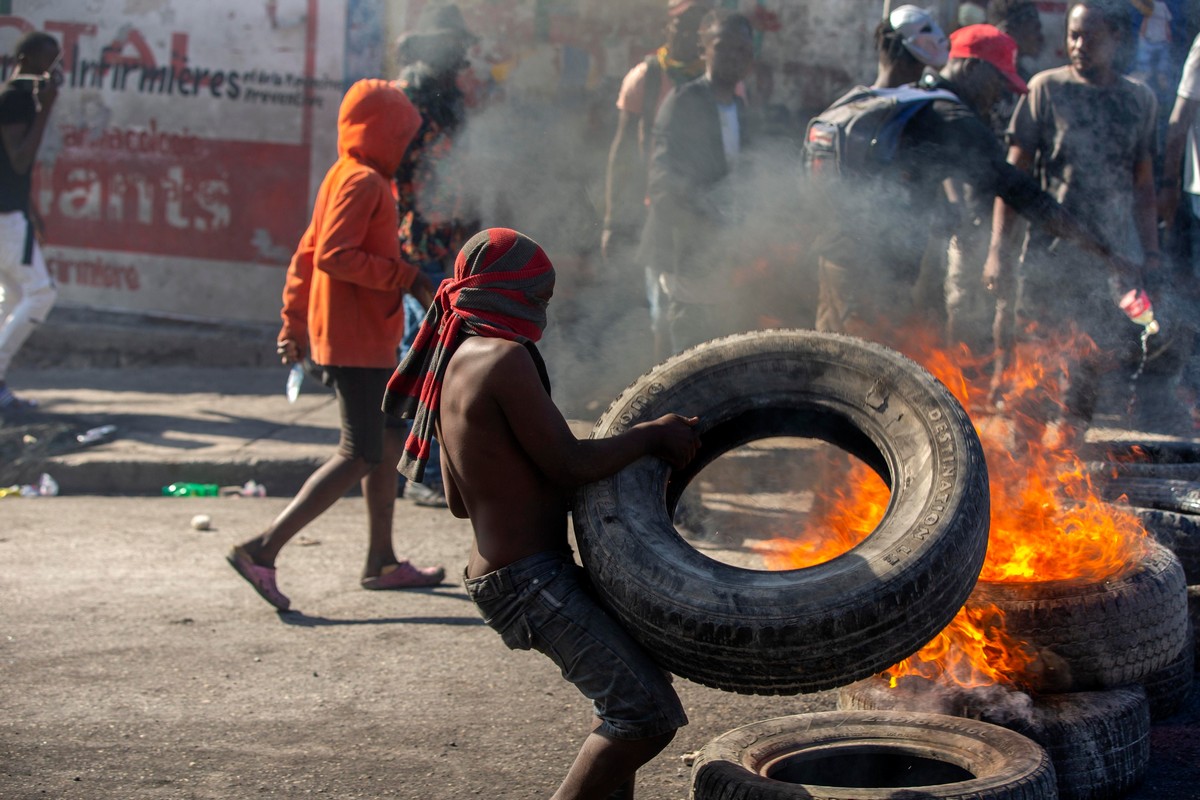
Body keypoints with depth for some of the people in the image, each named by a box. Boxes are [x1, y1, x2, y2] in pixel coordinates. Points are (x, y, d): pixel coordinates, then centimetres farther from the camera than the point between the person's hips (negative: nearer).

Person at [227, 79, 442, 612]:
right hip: (357, 343, -10)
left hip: (367, 342, 10)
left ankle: (381, 562, 23)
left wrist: (294, 323, 18)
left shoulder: (346, 177, 15)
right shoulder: (364, 182, -15)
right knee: (361, 456, -10)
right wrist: (409, 279, -21)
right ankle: (263, 549, -12)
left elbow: (308, 253, 17)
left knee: (389, 444, 16)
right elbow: (334, 256, -25)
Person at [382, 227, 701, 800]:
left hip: (498, 574, 11)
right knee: (647, 713, -13)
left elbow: (458, 501, 19)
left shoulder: (455, 363, 14)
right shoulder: (505, 358, -17)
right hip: (530, 578, -11)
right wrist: (653, 434, -7)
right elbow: (568, 464, -20)